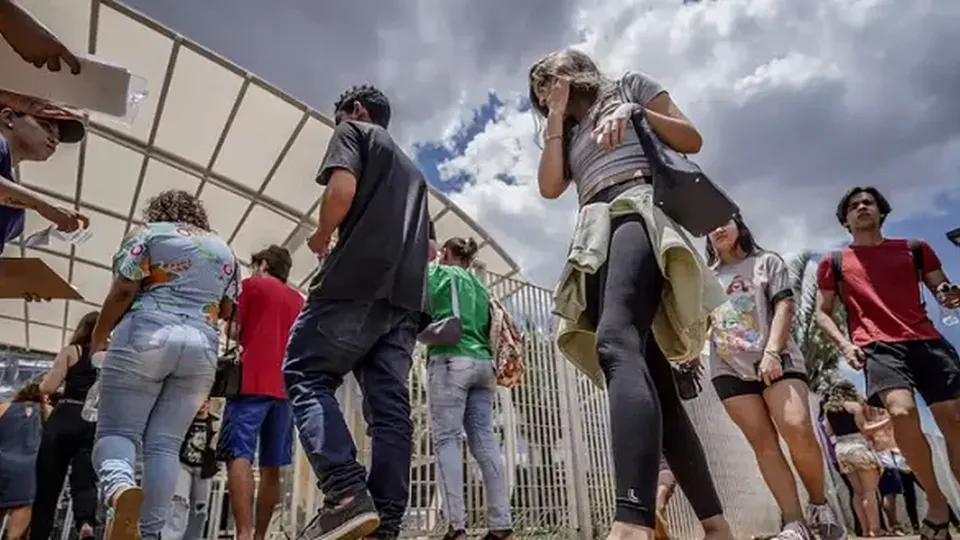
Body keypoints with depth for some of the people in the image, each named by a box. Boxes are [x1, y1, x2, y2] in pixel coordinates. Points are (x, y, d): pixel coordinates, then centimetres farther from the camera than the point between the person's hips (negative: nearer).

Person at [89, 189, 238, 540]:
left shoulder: (149, 232, 9)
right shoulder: (224, 250, 21)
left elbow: (123, 291, -2)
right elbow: (227, 311, 18)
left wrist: (98, 338, 10)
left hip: (146, 336, -3)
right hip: (202, 348, 4)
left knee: (116, 430, 0)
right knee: (165, 445, 5)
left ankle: (119, 488, -30)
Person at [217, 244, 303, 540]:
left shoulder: (251, 285, 6)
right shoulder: (299, 300, 21)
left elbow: (234, 331, 0)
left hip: (253, 382, -5)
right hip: (286, 388, 6)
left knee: (238, 456, -11)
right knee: (272, 467, 7)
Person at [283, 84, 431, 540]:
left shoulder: (353, 132, 13)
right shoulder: (411, 170, 34)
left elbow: (341, 189, -8)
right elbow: (428, 246, 29)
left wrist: (322, 237, 7)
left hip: (357, 281, -7)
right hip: (406, 296, 7)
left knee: (305, 375, -3)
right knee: (390, 405, 0)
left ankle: (347, 495, -19)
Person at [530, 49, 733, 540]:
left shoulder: (630, 86, 22)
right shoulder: (569, 132, 34)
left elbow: (692, 141, 11)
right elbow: (549, 186, 15)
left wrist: (634, 112, -3)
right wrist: (556, 118, 20)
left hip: (638, 210, -6)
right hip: (597, 238, 7)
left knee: (615, 343, -33)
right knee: (651, 378, -5)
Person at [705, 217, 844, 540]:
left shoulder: (767, 262, 13)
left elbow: (783, 306, 0)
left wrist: (771, 352, -14)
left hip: (776, 360, -2)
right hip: (729, 368, 2)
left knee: (798, 429, -20)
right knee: (763, 443, -6)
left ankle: (819, 506, 2)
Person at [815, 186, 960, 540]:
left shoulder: (915, 249, 20)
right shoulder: (834, 263, 14)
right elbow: (822, 313, 12)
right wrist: (844, 344, -5)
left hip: (927, 341, 3)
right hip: (878, 347, -3)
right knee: (901, 412, -25)